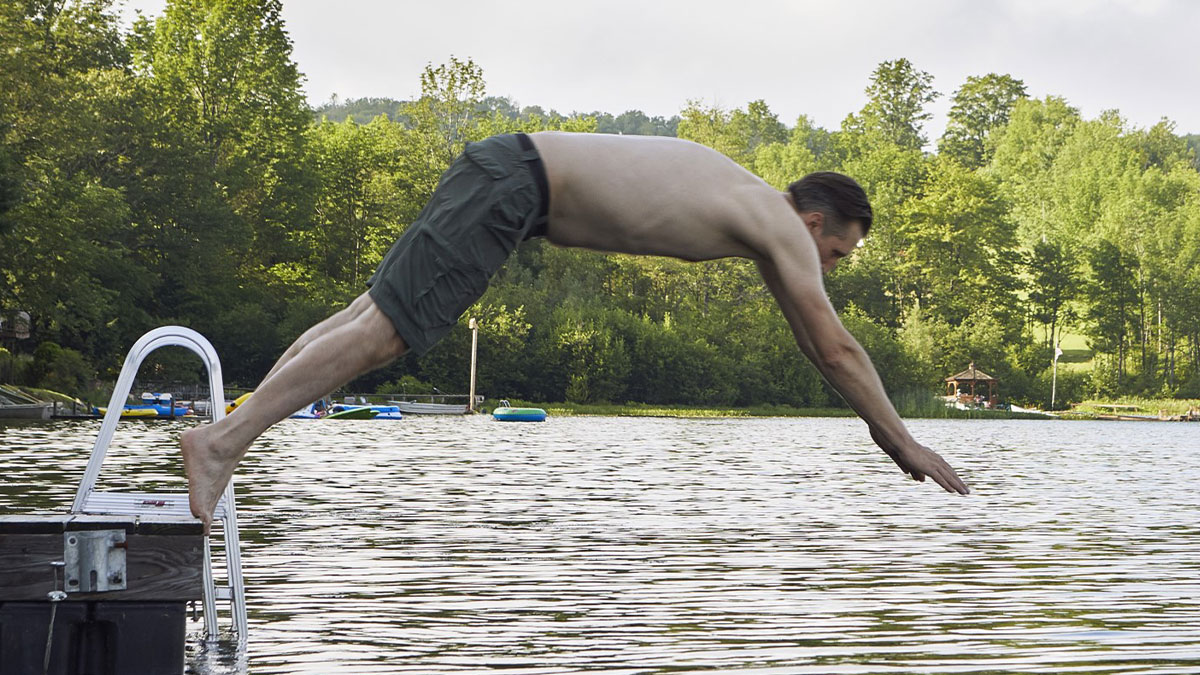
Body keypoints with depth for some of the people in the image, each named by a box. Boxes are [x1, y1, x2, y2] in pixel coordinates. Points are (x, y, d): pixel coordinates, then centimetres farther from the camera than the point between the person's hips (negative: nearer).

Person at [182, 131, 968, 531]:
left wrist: (885, 427, 35)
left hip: (509, 169, 9)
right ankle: (223, 439, -21)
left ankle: (235, 427, 4)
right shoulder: (781, 226, -3)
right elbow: (835, 347, -2)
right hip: (514, 184, -9)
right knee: (387, 327, -16)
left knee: (378, 310, 6)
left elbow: (815, 341, 31)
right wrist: (904, 441, 6)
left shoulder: (750, 201, 22)